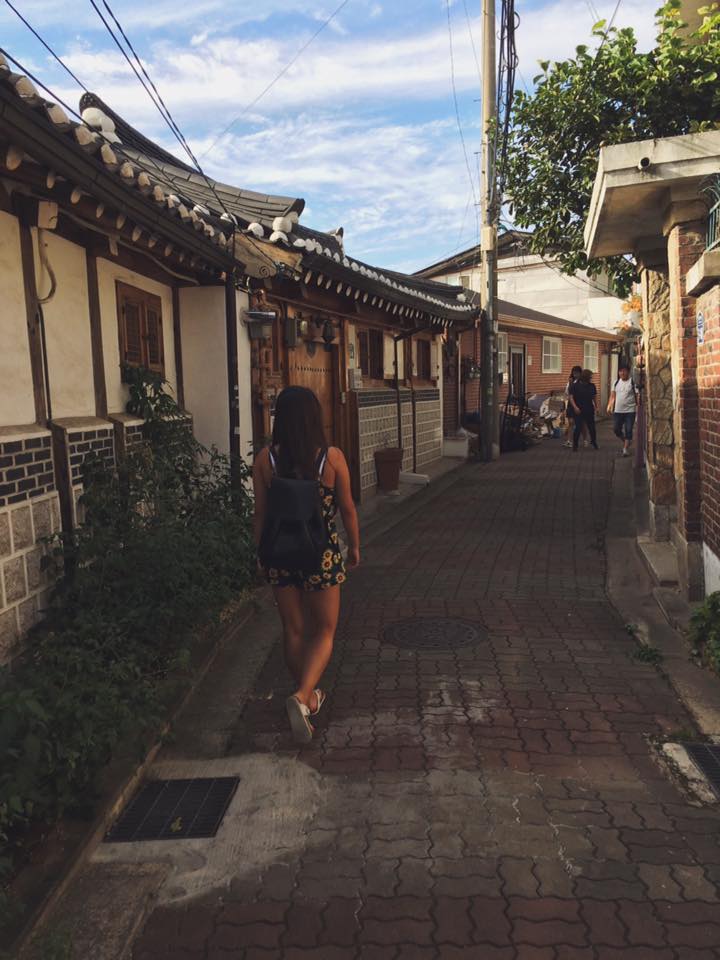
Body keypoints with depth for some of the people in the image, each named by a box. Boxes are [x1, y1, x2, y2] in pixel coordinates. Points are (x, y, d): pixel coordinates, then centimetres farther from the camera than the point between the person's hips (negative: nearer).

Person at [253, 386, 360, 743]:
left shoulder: (265, 459, -7)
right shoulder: (332, 457, -11)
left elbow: (261, 513, -1)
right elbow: (347, 508, -2)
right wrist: (355, 546, 13)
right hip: (322, 553, -2)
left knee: (294, 630, 17)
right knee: (324, 631, 11)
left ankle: (309, 698, 34)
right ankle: (301, 696, -10)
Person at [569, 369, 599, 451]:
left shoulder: (592, 386, 7)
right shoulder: (575, 386, -6)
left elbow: (595, 396, 16)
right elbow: (571, 397, -8)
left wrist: (596, 406, 9)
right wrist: (575, 407, -18)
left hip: (589, 410, 4)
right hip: (579, 411, -4)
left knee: (592, 427, 8)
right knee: (578, 428, -6)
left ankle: (594, 443, 26)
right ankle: (575, 446, 3)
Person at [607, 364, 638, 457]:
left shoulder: (633, 382, -6)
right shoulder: (616, 382, 9)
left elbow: (637, 396, -6)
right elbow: (613, 395, 13)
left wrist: (638, 407, -11)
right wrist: (609, 405, 5)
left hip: (630, 410, -4)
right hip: (618, 410, 5)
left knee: (628, 430, -3)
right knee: (616, 429, 6)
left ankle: (626, 448, 3)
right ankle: (625, 441, 31)